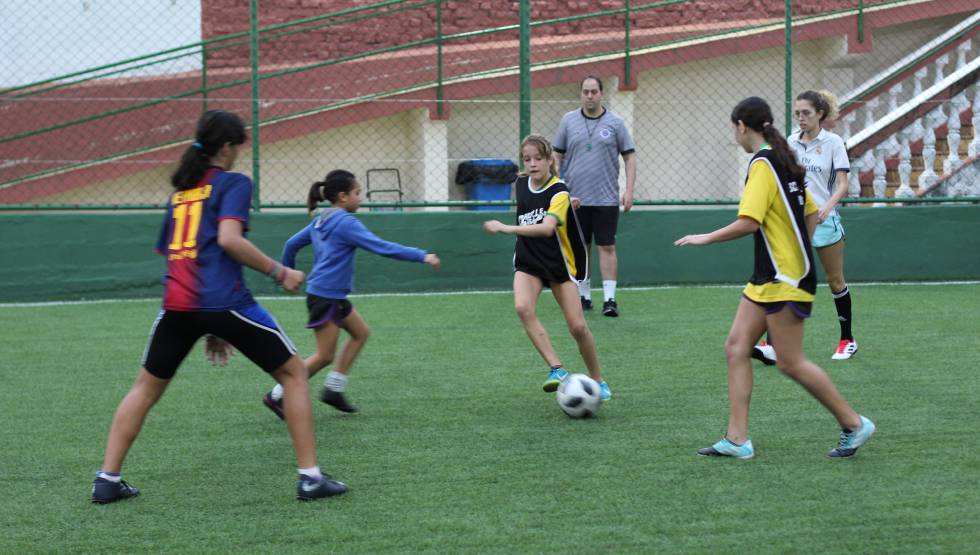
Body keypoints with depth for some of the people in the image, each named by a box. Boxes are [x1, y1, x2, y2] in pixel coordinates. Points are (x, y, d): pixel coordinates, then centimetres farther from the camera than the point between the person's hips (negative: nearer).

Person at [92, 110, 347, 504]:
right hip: (224, 301, -5)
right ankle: (310, 478, 4)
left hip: (178, 304, 5)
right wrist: (279, 272, -4)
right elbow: (229, 239, -14)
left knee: (147, 388, 21)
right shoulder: (232, 183, 2)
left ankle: (107, 479, 14)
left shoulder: (180, 191, 21)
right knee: (293, 373, 9)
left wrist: (210, 329, 29)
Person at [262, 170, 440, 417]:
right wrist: (422, 256, -22)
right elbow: (381, 247, -23)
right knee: (325, 355, -4)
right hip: (326, 296, -10)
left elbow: (292, 244, 17)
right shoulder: (346, 223, -17)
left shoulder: (320, 221, 10)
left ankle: (334, 389, 16)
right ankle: (277, 396, 1)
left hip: (333, 296, 10)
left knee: (360, 333, 16)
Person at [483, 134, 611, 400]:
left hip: (559, 263, -4)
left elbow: (546, 227, -37)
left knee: (578, 326, -7)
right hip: (528, 262, 4)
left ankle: (598, 380, 16)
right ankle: (557, 369, -27)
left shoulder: (559, 192, -19)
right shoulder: (520, 184, 0)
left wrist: (507, 228, -42)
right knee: (523, 308, -27)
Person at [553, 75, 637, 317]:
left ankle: (609, 299, -7)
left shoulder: (615, 123, 2)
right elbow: (557, 156, 10)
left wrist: (629, 190, -6)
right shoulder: (568, 121, 6)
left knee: (607, 247, -6)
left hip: (606, 198, -2)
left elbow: (630, 157, 4)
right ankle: (584, 296, 15)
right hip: (575, 197, 2)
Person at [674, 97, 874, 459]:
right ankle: (737, 439, 3)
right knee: (736, 348, 5)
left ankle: (853, 425, 8)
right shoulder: (784, 162, 13)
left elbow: (748, 222, -24)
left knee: (790, 362, -4)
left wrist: (705, 238, -13)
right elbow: (810, 214, 18)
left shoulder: (762, 164, -15)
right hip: (767, 279, 10)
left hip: (783, 280, -10)